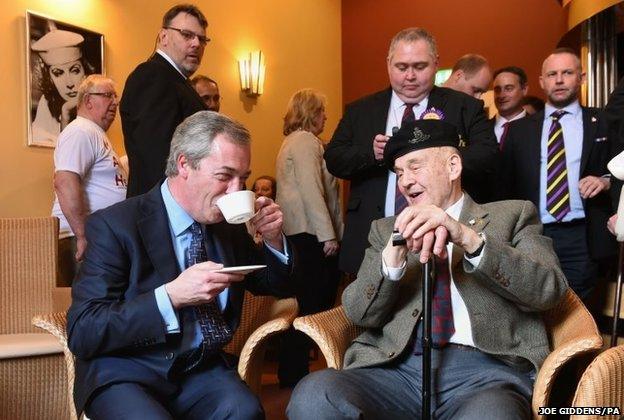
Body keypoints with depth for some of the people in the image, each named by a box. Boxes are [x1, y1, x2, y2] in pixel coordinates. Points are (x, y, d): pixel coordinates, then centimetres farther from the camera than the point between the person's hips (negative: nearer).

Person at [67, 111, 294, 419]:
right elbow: (81, 334, -17)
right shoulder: (114, 225, -12)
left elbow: (275, 286, 20)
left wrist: (273, 239, -2)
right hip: (127, 374, -3)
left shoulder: (228, 225, 7)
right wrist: (171, 296, -28)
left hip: (203, 369, 4)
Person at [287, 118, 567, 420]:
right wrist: (394, 255, -12)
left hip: (484, 369, -2)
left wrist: (469, 239, -17)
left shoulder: (512, 216, 15)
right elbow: (358, 313, 7)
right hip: (397, 368, 3)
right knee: (313, 395, -27)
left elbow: (550, 289, -3)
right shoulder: (386, 229, 20)